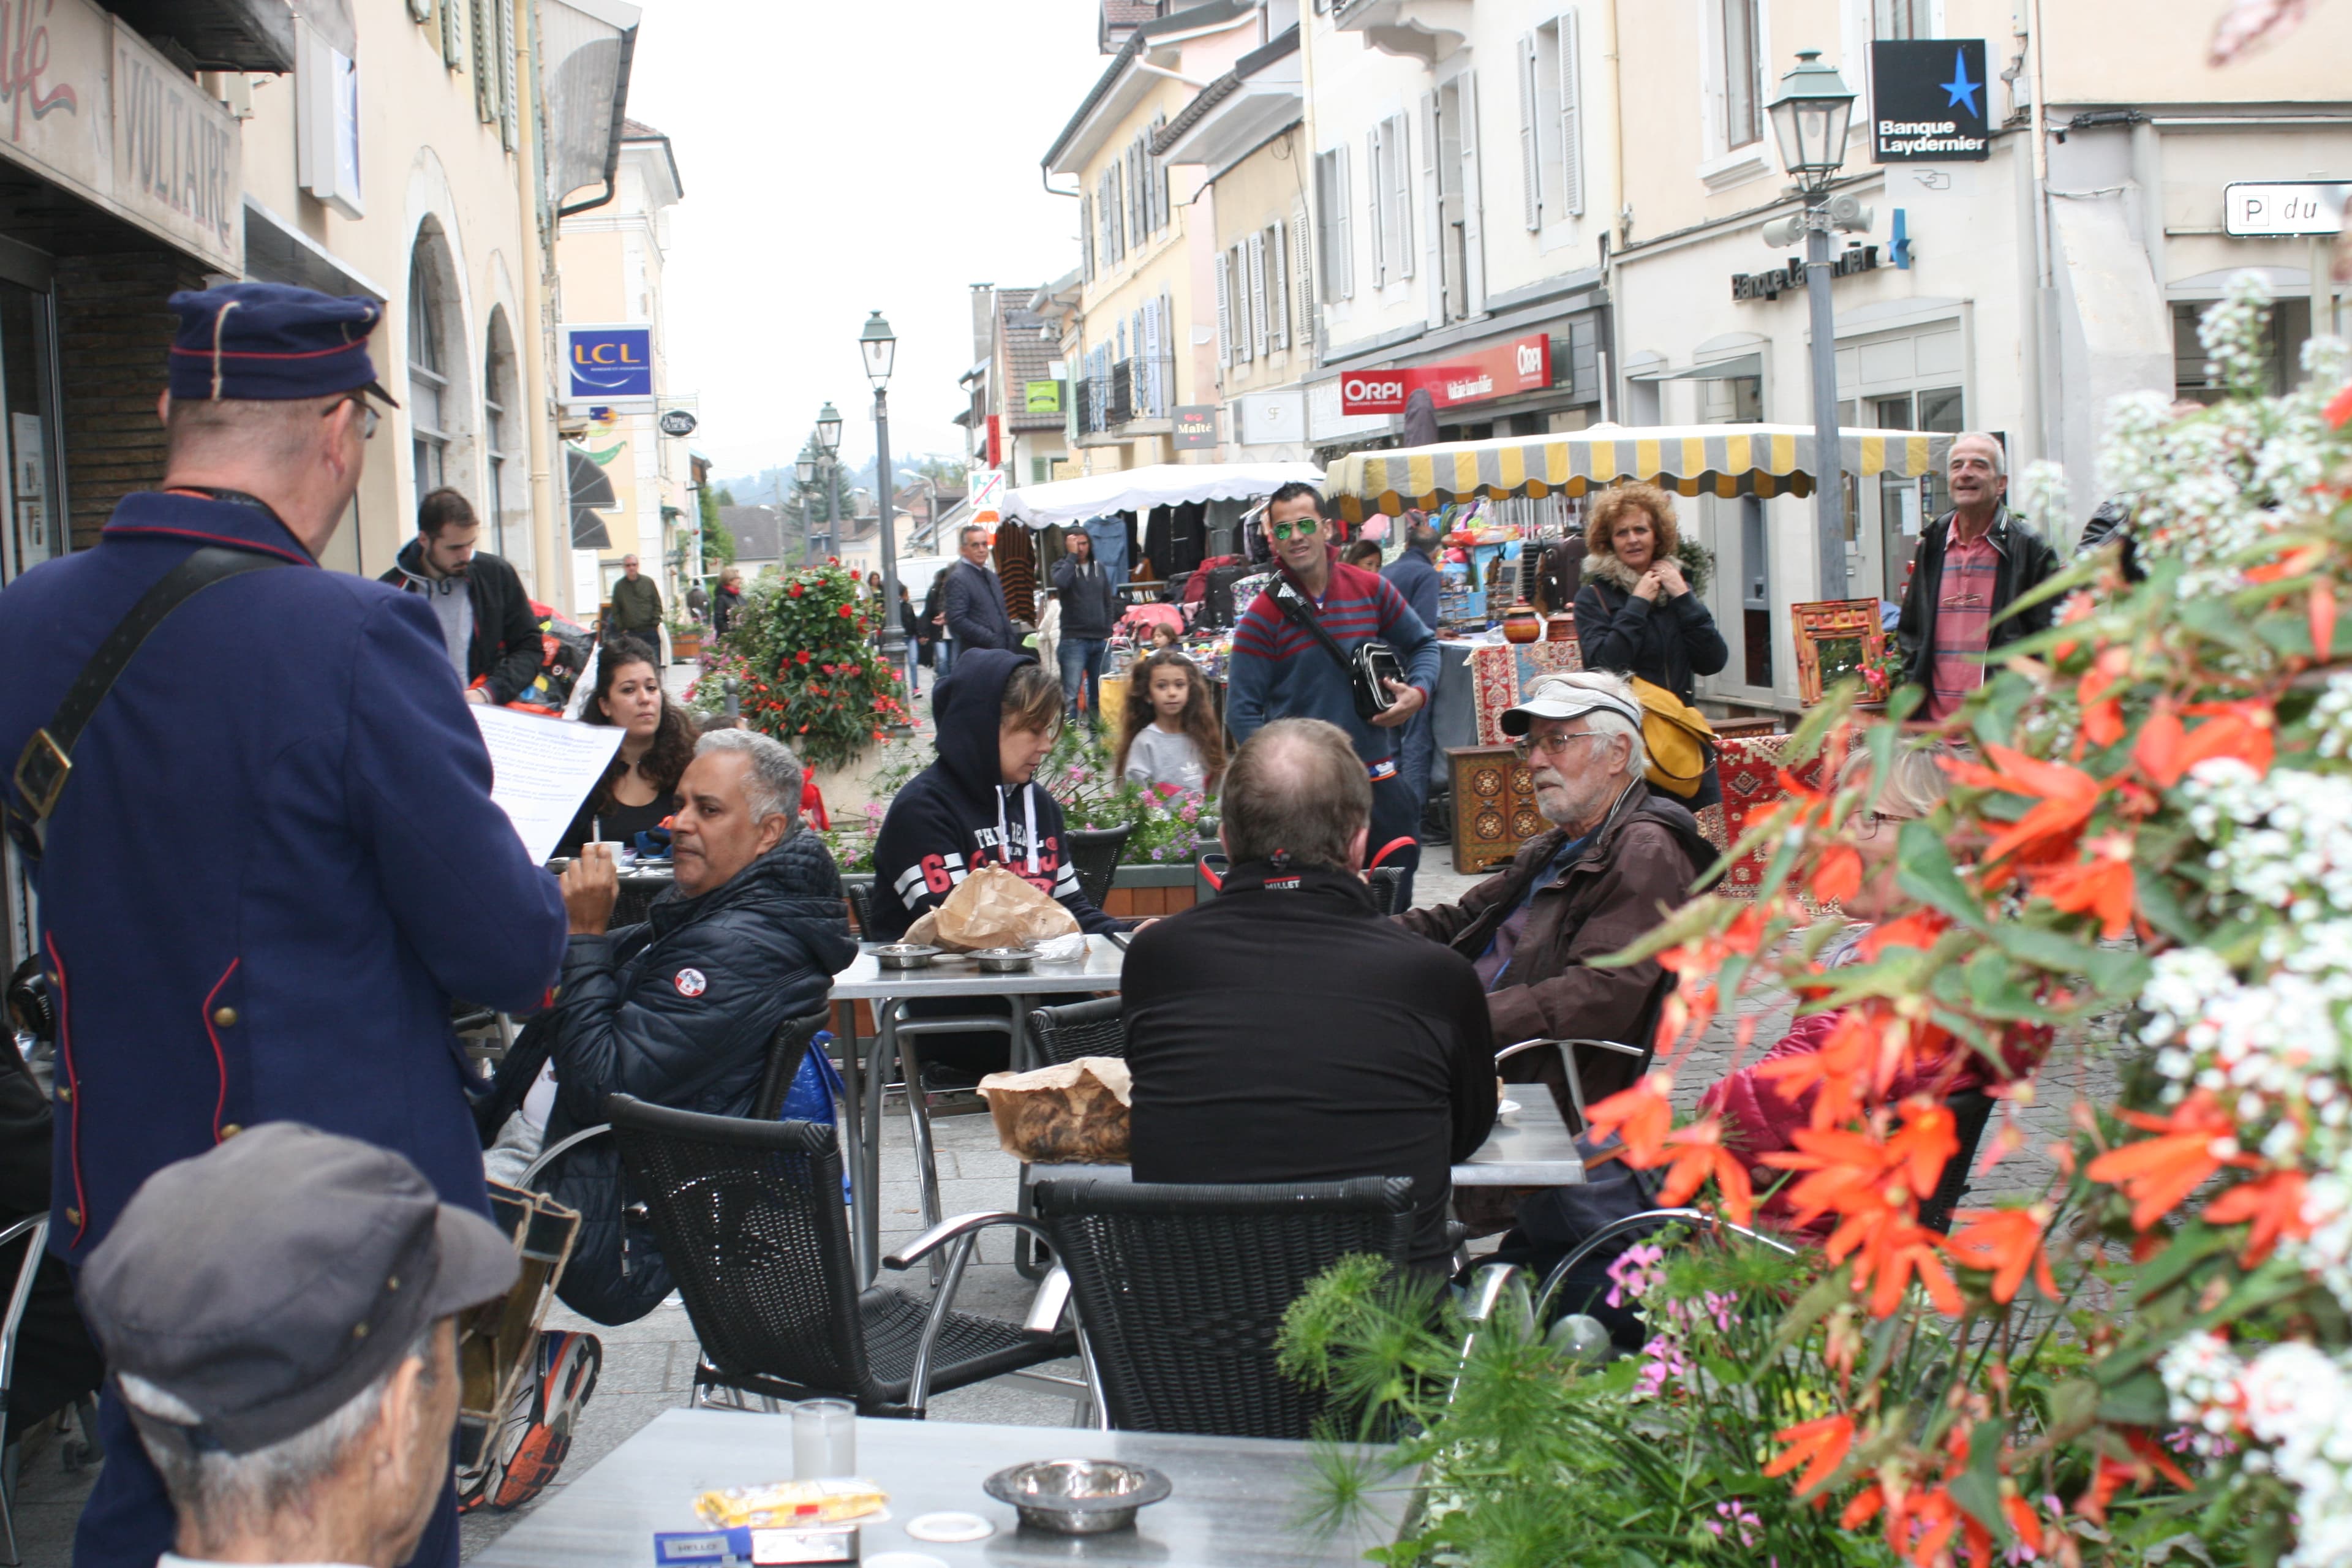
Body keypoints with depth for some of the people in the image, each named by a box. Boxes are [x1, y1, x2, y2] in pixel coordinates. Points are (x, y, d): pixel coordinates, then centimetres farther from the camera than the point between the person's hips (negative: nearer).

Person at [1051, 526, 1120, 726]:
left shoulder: (1099, 568, 14)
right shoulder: (1062, 566, 3)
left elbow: (1109, 602, 17)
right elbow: (1060, 582, -21)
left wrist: (1108, 631, 8)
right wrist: (1072, 556, -13)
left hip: (1100, 640, 4)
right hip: (1074, 639, -4)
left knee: (1099, 694, 8)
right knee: (1071, 696, -12)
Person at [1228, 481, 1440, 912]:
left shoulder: (1370, 590, 3)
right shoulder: (1263, 614, -6)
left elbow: (1423, 643, 18)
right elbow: (1242, 710, -7)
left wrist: (1418, 691, -3)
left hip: (1378, 776, 3)